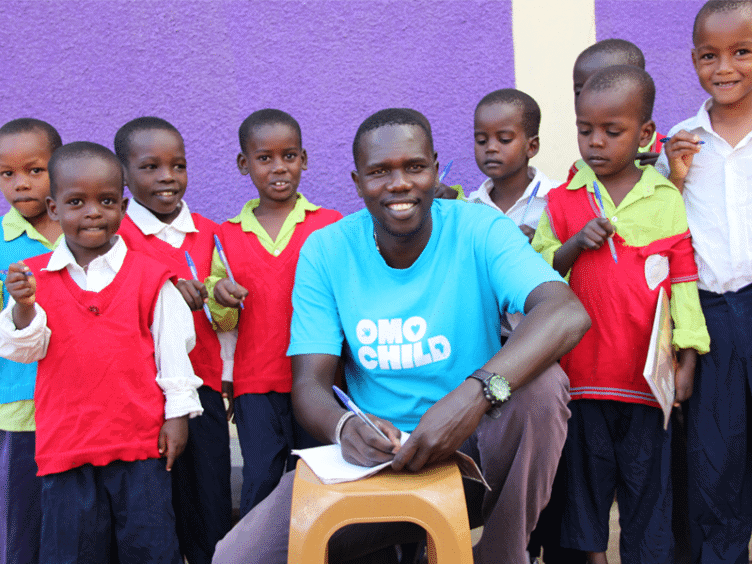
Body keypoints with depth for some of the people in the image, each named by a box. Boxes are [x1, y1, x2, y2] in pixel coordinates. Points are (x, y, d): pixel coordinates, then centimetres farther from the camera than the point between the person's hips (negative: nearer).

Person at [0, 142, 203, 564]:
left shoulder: (150, 276, -2)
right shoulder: (36, 277, 3)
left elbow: (173, 345, 2)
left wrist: (178, 412, 1)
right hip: (65, 442, 2)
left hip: (139, 437, -1)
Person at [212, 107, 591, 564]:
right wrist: (344, 427, -31)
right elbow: (309, 382, -6)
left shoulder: (480, 230, -9)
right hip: (374, 457, 1)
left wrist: (474, 394, -44)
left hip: (474, 447, -1)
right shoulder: (325, 251, -2)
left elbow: (568, 314, -27)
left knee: (543, 382, -31)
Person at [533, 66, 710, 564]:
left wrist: (688, 359, -1)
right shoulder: (562, 201, 3)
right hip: (583, 369, 1)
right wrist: (574, 245, -14)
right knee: (587, 471, 13)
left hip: (648, 373, -1)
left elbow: (683, 281, 2)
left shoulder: (667, 200, 1)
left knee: (648, 477, 9)